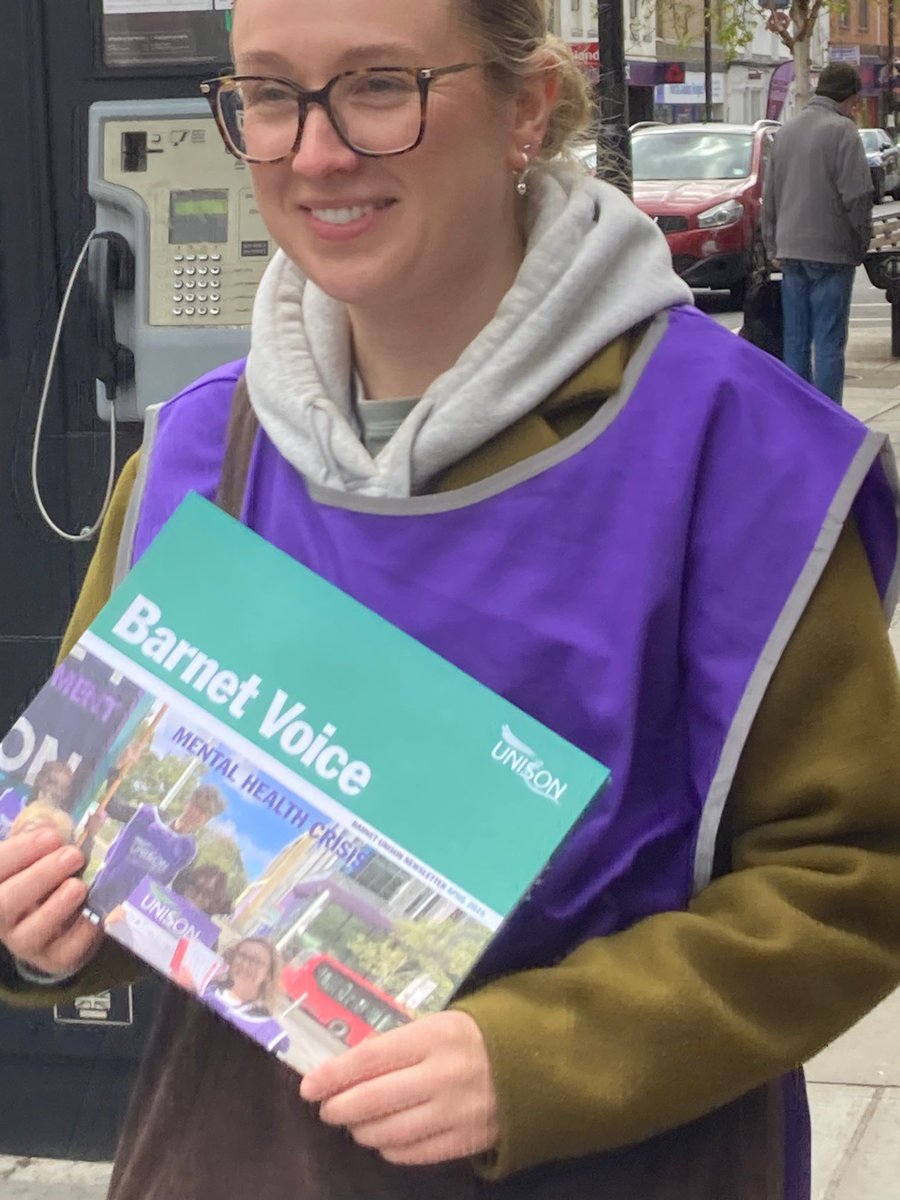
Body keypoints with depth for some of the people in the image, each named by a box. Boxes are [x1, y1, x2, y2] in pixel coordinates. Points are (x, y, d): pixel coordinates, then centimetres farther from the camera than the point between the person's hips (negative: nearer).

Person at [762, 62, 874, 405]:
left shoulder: (787, 130, 12)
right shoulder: (842, 130, -10)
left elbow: (769, 197, 16)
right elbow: (857, 195, -14)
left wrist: (773, 247, 20)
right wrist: (861, 243, -1)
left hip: (790, 250, 7)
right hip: (830, 251, -6)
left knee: (795, 339, 11)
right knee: (829, 341, -4)